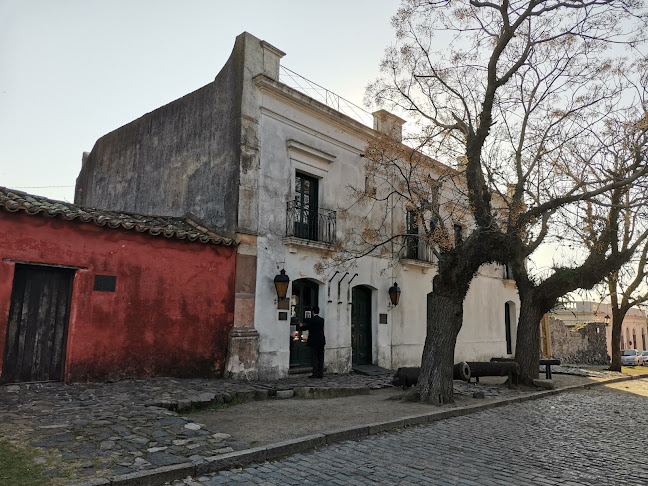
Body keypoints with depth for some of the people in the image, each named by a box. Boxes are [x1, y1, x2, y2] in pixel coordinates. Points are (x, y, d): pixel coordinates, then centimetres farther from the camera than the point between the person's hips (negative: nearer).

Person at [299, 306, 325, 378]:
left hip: (314, 342, -5)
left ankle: (315, 374, -1)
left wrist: (301, 326, 16)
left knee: (314, 358, -1)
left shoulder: (311, 320, -12)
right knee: (321, 358, 9)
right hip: (321, 341, 5)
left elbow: (305, 328, -8)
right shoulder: (322, 320, 6)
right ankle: (321, 374, 12)